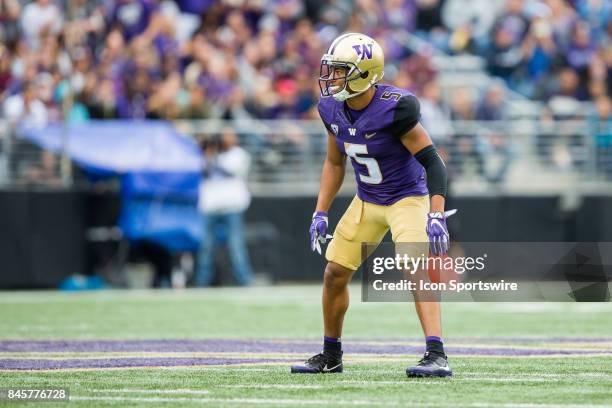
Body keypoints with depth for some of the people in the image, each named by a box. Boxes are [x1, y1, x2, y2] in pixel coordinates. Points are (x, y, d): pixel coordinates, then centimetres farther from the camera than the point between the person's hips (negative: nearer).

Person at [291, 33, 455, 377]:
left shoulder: (393, 108, -27)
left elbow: (432, 161, -24)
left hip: (407, 197, -7)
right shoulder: (333, 109, -6)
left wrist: (436, 216, -32)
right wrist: (321, 213, 6)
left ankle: (437, 357, -30)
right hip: (367, 200, 7)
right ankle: (330, 355, 26)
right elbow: (334, 163, 10)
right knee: (335, 274, 7)